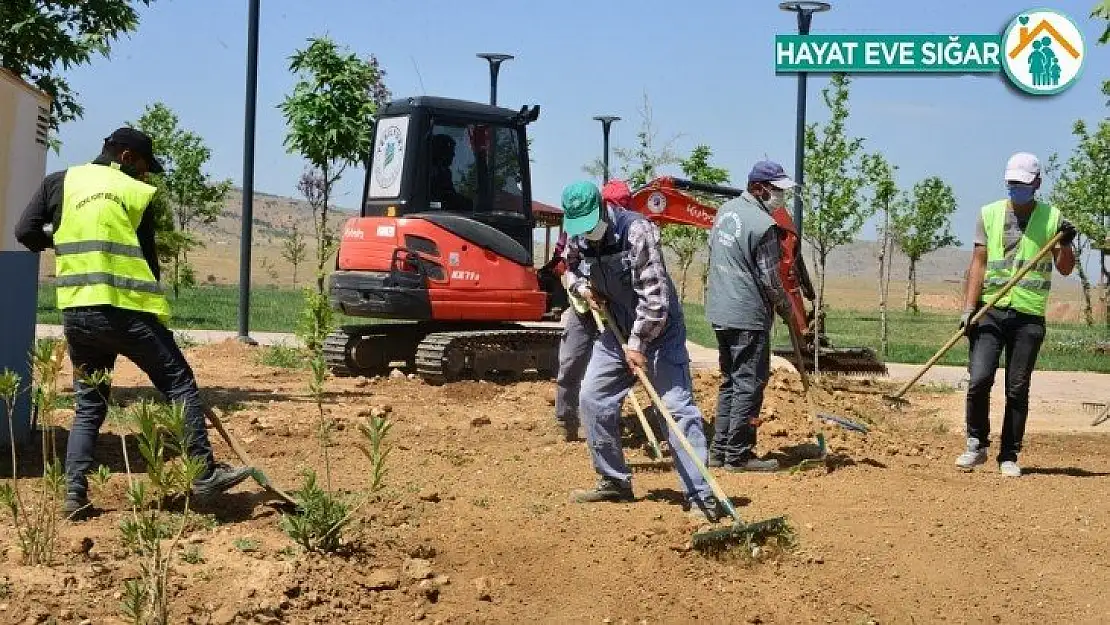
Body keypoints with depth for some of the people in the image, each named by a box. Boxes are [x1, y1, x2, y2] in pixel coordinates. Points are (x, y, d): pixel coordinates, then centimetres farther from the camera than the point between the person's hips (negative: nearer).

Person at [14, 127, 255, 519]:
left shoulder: (60, 182, 10)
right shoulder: (136, 193, 2)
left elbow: (27, 233, 5)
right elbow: (148, 259, 4)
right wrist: (159, 318, 14)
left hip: (77, 314, 4)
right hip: (126, 310, -4)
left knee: (89, 406, 16)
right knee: (179, 385, 6)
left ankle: (75, 494, 8)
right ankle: (205, 475, 5)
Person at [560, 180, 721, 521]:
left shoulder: (636, 231, -25)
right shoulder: (578, 238, -3)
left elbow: (654, 295, -26)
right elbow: (570, 268, 20)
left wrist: (637, 344, -24)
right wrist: (582, 287, -3)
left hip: (658, 332, -7)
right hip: (617, 331, 7)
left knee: (679, 409, -12)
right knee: (592, 400, 7)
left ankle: (701, 497, -12)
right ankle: (614, 482, 21)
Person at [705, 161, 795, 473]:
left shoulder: (725, 210, 9)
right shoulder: (764, 225, -17)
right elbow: (770, 280, -14)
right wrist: (787, 310, 1)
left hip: (719, 311, 9)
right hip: (748, 316, -9)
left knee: (729, 382, 17)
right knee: (749, 384, -1)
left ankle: (719, 451, 20)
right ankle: (738, 455, 2)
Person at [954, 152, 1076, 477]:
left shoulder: (1052, 217, 5)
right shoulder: (989, 214, 7)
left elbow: (1065, 268, 4)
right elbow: (978, 263, 4)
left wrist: (1066, 243, -17)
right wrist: (968, 308, -5)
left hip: (1029, 316, 0)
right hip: (990, 311, 0)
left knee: (1017, 389, 2)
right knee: (979, 379, -11)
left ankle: (1009, 456, 13)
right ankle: (977, 445, 8)